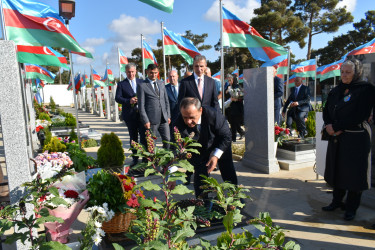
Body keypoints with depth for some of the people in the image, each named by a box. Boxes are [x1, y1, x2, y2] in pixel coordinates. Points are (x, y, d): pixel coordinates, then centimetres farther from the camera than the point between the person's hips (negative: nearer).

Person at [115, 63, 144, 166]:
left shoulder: (141, 82, 13)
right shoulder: (121, 84, 5)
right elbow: (117, 98, -4)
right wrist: (129, 101, -20)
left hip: (142, 113, 1)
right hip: (130, 115, -1)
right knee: (133, 138, 7)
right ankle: (135, 159, 15)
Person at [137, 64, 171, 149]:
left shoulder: (161, 84, 14)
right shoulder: (142, 85, -3)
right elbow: (141, 105, -7)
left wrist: (168, 116, 10)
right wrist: (145, 121, -11)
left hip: (164, 119, 5)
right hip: (151, 120, -5)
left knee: (167, 140, 6)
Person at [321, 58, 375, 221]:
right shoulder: (335, 91, 12)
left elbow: (359, 117, -16)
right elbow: (326, 111, 11)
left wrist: (336, 127, -15)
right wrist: (329, 125, -8)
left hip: (355, 138, -6)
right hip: (336, 137, 6)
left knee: (353, 172, 3)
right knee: (336, 169, 11)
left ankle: (351, 208, 16)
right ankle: (337, 201, 26)